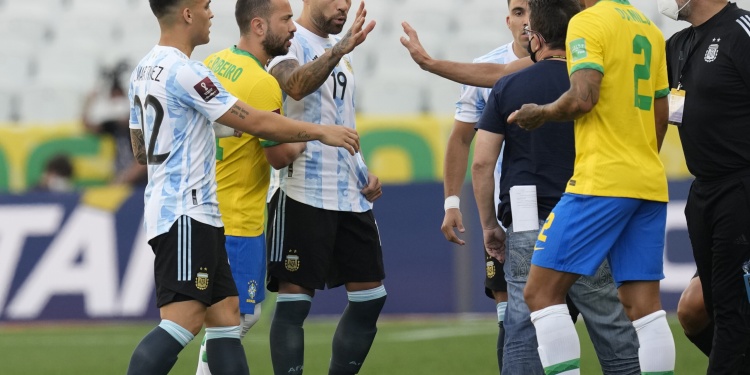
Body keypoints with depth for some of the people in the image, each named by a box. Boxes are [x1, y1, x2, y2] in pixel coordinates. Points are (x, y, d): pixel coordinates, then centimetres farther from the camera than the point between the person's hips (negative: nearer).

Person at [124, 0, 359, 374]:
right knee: (183, 321, -16)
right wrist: (320, 131, -6)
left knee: (225, 313, 9)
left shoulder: (144, 71, 14)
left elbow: (141, 152, 22)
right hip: (185, 213, -10)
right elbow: (254, 122, -15)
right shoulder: (185, 72, -16)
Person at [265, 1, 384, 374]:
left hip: (350, 196, 9)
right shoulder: (290, 43, -7)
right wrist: (340, 49, -43)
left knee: (370, 296, 8)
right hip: (302, 195, -8)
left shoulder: (339, 52, 19)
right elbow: (296, 85, -31)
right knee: (295, 299, -7)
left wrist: (363, 174, 13)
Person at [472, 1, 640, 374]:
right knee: (615, 330, 4)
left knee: (524, 333, 0)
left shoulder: (508, 88, 1)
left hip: (528, 229, 0)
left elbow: (482, 163, -2)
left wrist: (488, 224, 9)